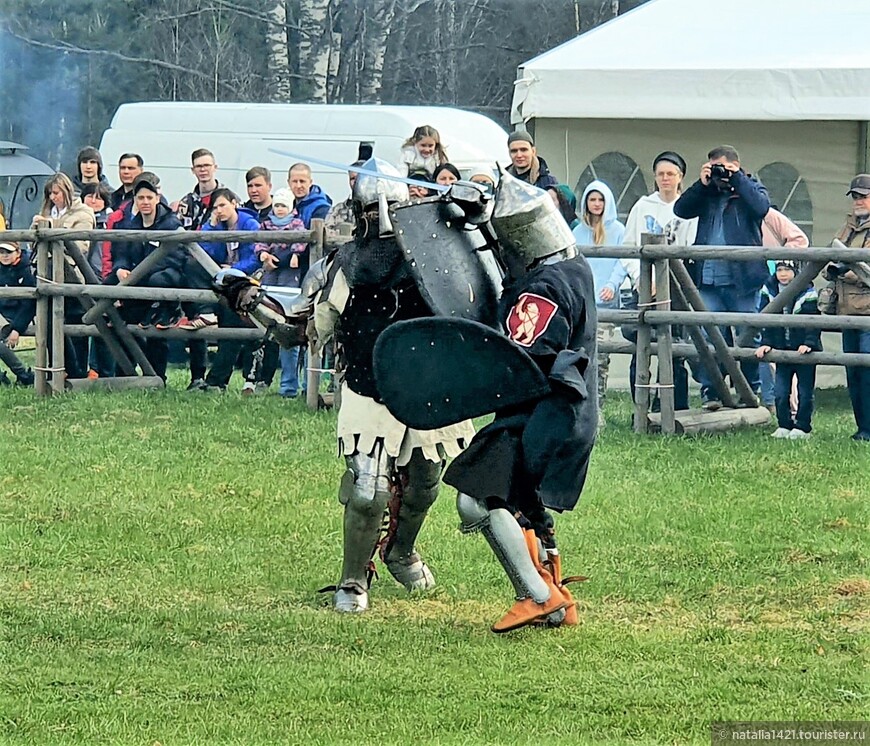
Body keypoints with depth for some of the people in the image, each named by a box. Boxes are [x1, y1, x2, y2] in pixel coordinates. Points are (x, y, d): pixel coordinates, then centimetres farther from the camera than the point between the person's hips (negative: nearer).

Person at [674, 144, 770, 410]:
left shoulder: (751, 187, 7)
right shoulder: (707, 193, 15)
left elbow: (760, 207, -14)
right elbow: (681, 209, 5)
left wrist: (737, 179, -11)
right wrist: (702, 184, -3)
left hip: (742, 279, -3)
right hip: (708, 278, 3)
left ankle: (752, 389, 12)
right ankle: (710, 391, -1)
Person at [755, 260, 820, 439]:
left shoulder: (807, 292, -10)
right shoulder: (769, 290, 0)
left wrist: (809, 343, -23)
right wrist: (765, 343, -8)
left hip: (804, 350, -3)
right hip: (782, 349, 3)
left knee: (804, 391, 1)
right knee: (780, 392, -1)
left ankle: (802, 427, 10)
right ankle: (784, 426, 12)